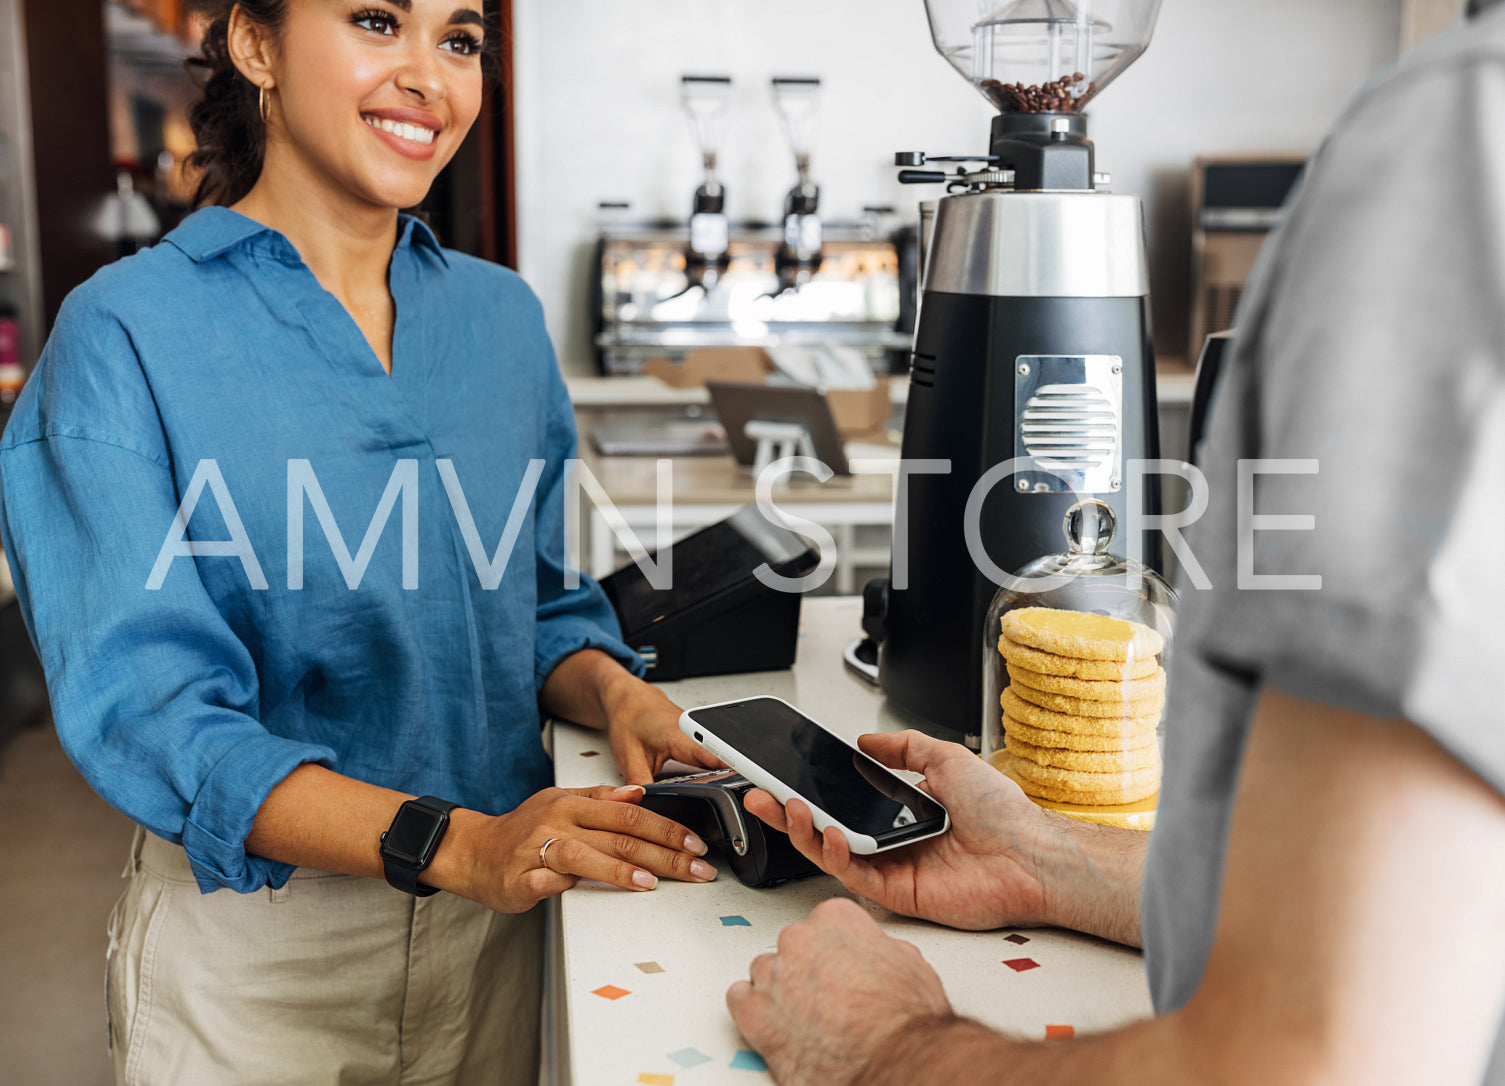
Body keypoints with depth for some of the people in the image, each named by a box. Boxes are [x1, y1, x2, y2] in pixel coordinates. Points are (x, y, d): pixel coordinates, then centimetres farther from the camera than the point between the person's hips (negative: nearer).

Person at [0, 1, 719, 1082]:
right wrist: (456, 843, -29)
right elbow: (150, 704, -18)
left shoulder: (504, 316, 3)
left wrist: (613, 693, -12)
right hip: (254, 944, -4)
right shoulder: (125, 333, -12)